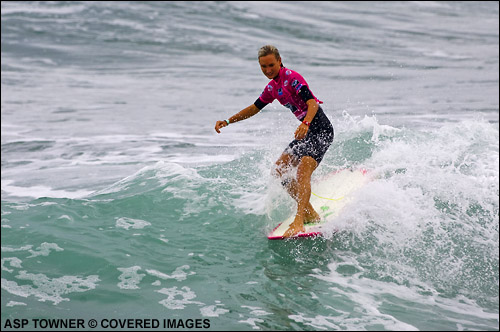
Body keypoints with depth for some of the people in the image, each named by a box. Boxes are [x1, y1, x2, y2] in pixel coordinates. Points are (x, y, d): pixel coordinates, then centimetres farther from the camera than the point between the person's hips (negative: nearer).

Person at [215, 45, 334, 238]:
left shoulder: (292, 77, -14)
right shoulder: (272, 87, 13)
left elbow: (313, 103, -25)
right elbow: (254, 108, 25)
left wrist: (305, 124, -43)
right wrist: (227, 122, 21)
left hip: (321, 129, -10)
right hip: (307, 132, 10)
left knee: (302, 171, -26)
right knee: (279, 171, 5)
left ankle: (299, 222, -32)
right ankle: (310, 213, 9)